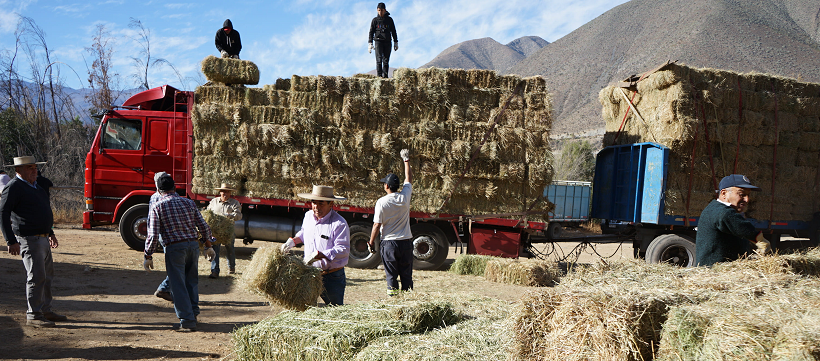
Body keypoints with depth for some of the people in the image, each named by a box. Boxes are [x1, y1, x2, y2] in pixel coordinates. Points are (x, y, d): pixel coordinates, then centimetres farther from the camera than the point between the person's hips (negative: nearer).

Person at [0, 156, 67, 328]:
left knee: (47, 276, 14)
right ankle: (33, 315, -1)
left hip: (42, 238, 9)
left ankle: (45, 310, 24)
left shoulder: (35, 186, 17)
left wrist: (50, 233, 27)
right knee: (37, 277, -9)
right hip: (29, 239, -9)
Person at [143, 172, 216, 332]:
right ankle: (193, 312, 28)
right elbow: (204, 227, 8)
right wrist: (208, 246, 19)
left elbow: (153, 235, -8)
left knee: (178, 284, 3)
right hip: (193, 245, 4)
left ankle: (187, 320, 4)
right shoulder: (189, 202, 8)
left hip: (174, 247, -4)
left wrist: (148, 256, 1)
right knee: (192, 281, 21)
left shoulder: (156, 207, -3)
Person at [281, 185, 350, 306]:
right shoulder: (308, 216, 7)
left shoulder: (339, 224, -17)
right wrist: (293, 241, 9)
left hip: (332, 277, -6)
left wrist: (319, 255, -30)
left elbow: (343, 250, -23)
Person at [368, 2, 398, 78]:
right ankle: (379, 76, -18)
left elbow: (393, 32, 16)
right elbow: (371, 32, 5)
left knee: (386, 60, 0)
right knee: (379, 59, -14)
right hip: (378, 41, -2)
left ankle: (385, 76, 5)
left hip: (387, 42, 2)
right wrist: (370, 43, -5)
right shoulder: (375, 20, 6)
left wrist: (396, 42, 11)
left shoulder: (389, 19, 10)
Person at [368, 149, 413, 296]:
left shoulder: (382, 202, -11)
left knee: (391, 276, 4)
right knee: (407, 276, 8)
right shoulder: (404, 196, -2)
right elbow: (408, 179, 17)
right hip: (406, 242, 3)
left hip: (389, 243, -3)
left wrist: (371, 242, 3)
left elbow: (377, 225, -9)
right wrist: (406, 161, 29)